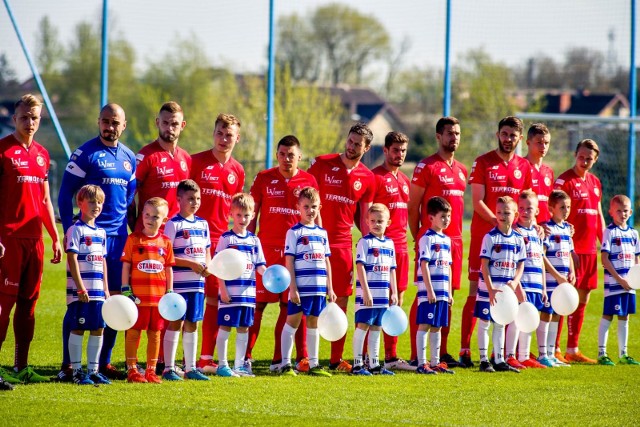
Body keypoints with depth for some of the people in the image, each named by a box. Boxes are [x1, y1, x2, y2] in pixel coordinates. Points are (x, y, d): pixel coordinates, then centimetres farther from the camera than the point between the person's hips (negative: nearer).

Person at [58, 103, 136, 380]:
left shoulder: (129, 158, 13)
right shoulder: (85, 154, -4)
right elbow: (65, 196, -5)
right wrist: (70, 232, -11)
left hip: (118, 237, 6)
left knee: (114, 300, 6)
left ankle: (104, 362, 13)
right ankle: (67, 365, -5)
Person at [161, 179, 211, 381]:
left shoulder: (203, 224, 13)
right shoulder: (173, 224, -7)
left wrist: (207, 266, -2)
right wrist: (191, 263, -18)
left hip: (197, 282, 6)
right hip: (179, 282, -6)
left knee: (192, 324, 10)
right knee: (175, 323, -3)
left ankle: (190, 368, 15)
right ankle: (168, 368, 2)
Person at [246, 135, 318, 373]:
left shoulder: (309, 181, 6)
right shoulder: (264, 179, 4)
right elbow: (252, 214, 7)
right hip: (267, 250, -1)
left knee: (289, 305, 1)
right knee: (258, 303, -1)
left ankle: (279, 359, 6)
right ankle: (246, 355, 4)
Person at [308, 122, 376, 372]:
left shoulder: (367, 178, 6)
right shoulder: (322, 164, -2)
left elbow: (364, 217, 12)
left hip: (343, 243, 3)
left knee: (342, 299, 4)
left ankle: (336, 359, 11)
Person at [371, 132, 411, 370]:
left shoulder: (404, 180, 18)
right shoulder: (375, 177, -7)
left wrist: (405, 243, 16)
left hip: (400, 247, 8)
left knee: (397, 301, 9)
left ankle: (391, 356, 13)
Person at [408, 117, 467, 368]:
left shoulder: (461, 170, 16)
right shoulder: (427, 167, -5)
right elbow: (413, 206, -5)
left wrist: (457, 236, 14)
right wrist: (418, 238, -6)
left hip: (454, 240, 7)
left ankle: (442, 352, 13)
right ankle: (415, 355, -6)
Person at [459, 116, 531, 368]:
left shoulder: (524, 167, 12)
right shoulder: (483, 163, -1)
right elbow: (478, 202, -7)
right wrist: (499, 223, -17)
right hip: (483, 234, -4)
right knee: (476, 292, -6)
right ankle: (464, 351, -5)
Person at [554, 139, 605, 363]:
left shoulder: (595, 182, 15)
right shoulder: (564, 181, -8)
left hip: (589, 249, 8)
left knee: (582, 300, 10)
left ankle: (572, 350, 16)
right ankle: (554, 349, -3)